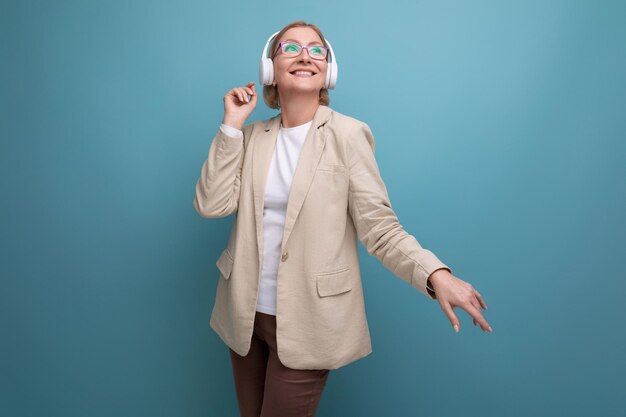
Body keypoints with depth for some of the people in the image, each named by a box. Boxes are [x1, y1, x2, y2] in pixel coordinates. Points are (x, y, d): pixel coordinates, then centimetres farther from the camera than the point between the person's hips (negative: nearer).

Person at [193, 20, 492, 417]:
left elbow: (379, 225, -13)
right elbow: (211, 205, -7)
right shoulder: (252, 135, 3)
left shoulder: (347, 134, -10)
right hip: (245, 313, 5)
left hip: (307, 322, -4)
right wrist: (232, 124, -9)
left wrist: (436, 274, -29)